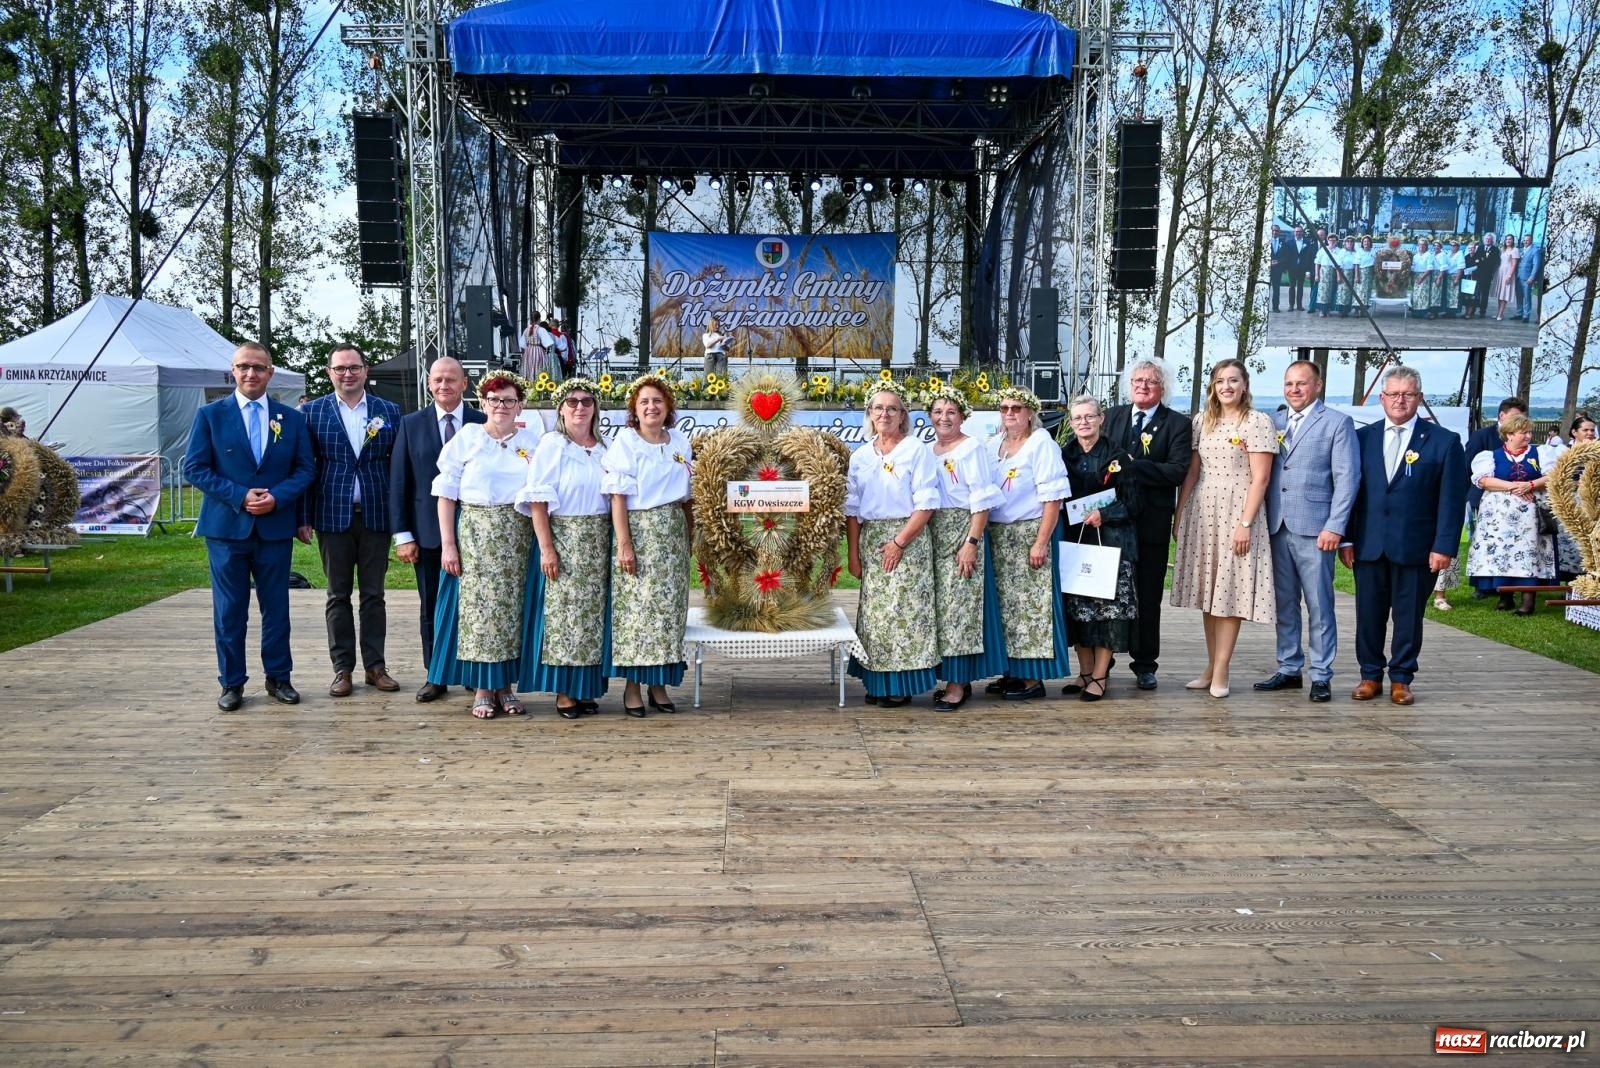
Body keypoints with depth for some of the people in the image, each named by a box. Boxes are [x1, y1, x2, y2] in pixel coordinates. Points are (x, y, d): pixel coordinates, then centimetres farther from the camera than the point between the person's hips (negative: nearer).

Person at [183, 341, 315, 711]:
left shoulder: (292, 418, 6)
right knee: (229, 610, 5)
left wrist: (277, 497, -12)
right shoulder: (210, 415, 2)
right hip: (226, 526, -1)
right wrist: (239, 496, -13)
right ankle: (232, 683, 15)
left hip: (276, 526, 1)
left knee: (276, 607, 8)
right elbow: (194, 468, -2)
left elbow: (306, 468, 5)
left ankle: (278, 678, 19)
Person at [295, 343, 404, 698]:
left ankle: (375, 666, 15)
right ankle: (342, 668, 14)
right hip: (332, 515, 0)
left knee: (374, 594, 7)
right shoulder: (313, 412, 4)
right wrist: (304, 518, -3)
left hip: (376, 516, 1)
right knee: (338, 595, 7)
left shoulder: (389, 411, 6)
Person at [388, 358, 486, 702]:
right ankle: (435, 676, 18)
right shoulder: (411, 425, 4)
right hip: (428, 532, 1)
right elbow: (398, 483, 3)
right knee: (431, 607, 8)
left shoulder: (483, 424, -1)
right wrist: (402, 535, -3)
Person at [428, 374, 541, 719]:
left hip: (517, 535, 2)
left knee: (511, 607, 3)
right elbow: (446, 494, 1)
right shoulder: (466, 438, 3)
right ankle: (481, 689, 5)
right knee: (477, 604, -3)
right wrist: (448, 544, -6)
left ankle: (506, 685, 13)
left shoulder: (532, 443, 9)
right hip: (475, 532, -2)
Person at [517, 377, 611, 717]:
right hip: (563, 538, -4)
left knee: (593, 615, 7)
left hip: (598, 542, 5)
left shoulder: (604, 448, 10)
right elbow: (537, 501, -9)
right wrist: (546, 548, -15)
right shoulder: (552, 445, -3)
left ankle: (585, 688, 16)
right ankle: (563, 692, 5)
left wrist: (618, 543, 1)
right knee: (563, 613, -3)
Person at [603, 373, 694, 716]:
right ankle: (632, 687, 6)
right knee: (636, 607, -3)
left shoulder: (680, 442, 11)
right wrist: (624, 544, -15)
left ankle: (658, 684, 14)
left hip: (673, 534, 5)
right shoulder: (625, 442, -3)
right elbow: (617, 497, -9)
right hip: (638, 530, -4)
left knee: (669, 608, 5)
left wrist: (690, 535, 11)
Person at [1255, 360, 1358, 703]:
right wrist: (1259, 520, 2)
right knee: (1284, 604, 10)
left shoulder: (1337, 423, 2)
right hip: (1277, 528, 5)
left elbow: (1347, 478, -4)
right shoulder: (1274, 422, 15)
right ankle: (1289, 669, 20)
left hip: (1314, 529, -4)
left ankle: (1321, 676, 7)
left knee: (1319, 606, 0)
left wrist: (1334, 526, -12)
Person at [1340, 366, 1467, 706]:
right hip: (1369, 546, 2)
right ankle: (1370, 675, 20)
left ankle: (1401, 679, 20)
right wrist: (1346, 538, 2)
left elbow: (1452, 499, -3)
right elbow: (1350, 490, 7)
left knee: (1408, 616, 7)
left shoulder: (1443, 441, 0)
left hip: (1415, 547, -2)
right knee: (1369, 614, 8)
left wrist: (1445, 546, -9)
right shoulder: (1363, 437, 7)